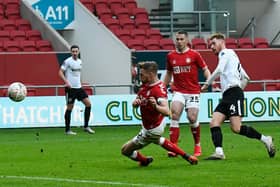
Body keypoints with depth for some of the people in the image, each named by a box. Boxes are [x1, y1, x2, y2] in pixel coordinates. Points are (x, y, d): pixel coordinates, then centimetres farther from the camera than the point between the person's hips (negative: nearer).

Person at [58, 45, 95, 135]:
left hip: (79, 87, 7)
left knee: (88, 104, 0)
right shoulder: (67, 61, -10)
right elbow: (60, 72, -12)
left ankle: (86, 126, 7)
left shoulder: (79, 61, 11)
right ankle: (67, 130, 7)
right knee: (69, 108, -2)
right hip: (70, 88, -7)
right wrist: (66, 82, -24)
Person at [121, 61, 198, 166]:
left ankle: (144, 161, 30)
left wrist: (155, 106, -61)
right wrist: (136, 102, -19)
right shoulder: (144, 85, -4)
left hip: (152, 130, -10)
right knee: (157, 140, 40)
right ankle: (186, 156, 40)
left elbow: (166, 111, -41)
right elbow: (135, 103, 6)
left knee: (125, 150, 1)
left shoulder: (159, 89, -31)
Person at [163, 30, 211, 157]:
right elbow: (168, 74, 21)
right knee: (174, 114, -18)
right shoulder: (171, 56, 8)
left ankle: (197, 146, 17)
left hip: (193, 92, -2)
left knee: (192, 118, -8)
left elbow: (205, 69, 1)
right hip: (178, 91, 2)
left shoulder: (194, 55, -1)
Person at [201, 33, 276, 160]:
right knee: (214, 123, -8)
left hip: (233, 93, -10)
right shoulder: (230, 55, 30)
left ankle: (265, 139, -6)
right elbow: (246, 78, 31)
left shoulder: (226, 53, 3)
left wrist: (206, 84, -5)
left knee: (236, 128, -19)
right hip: (226, 96, 10)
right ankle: (219, 152, -22)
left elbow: (219, 70, -13)